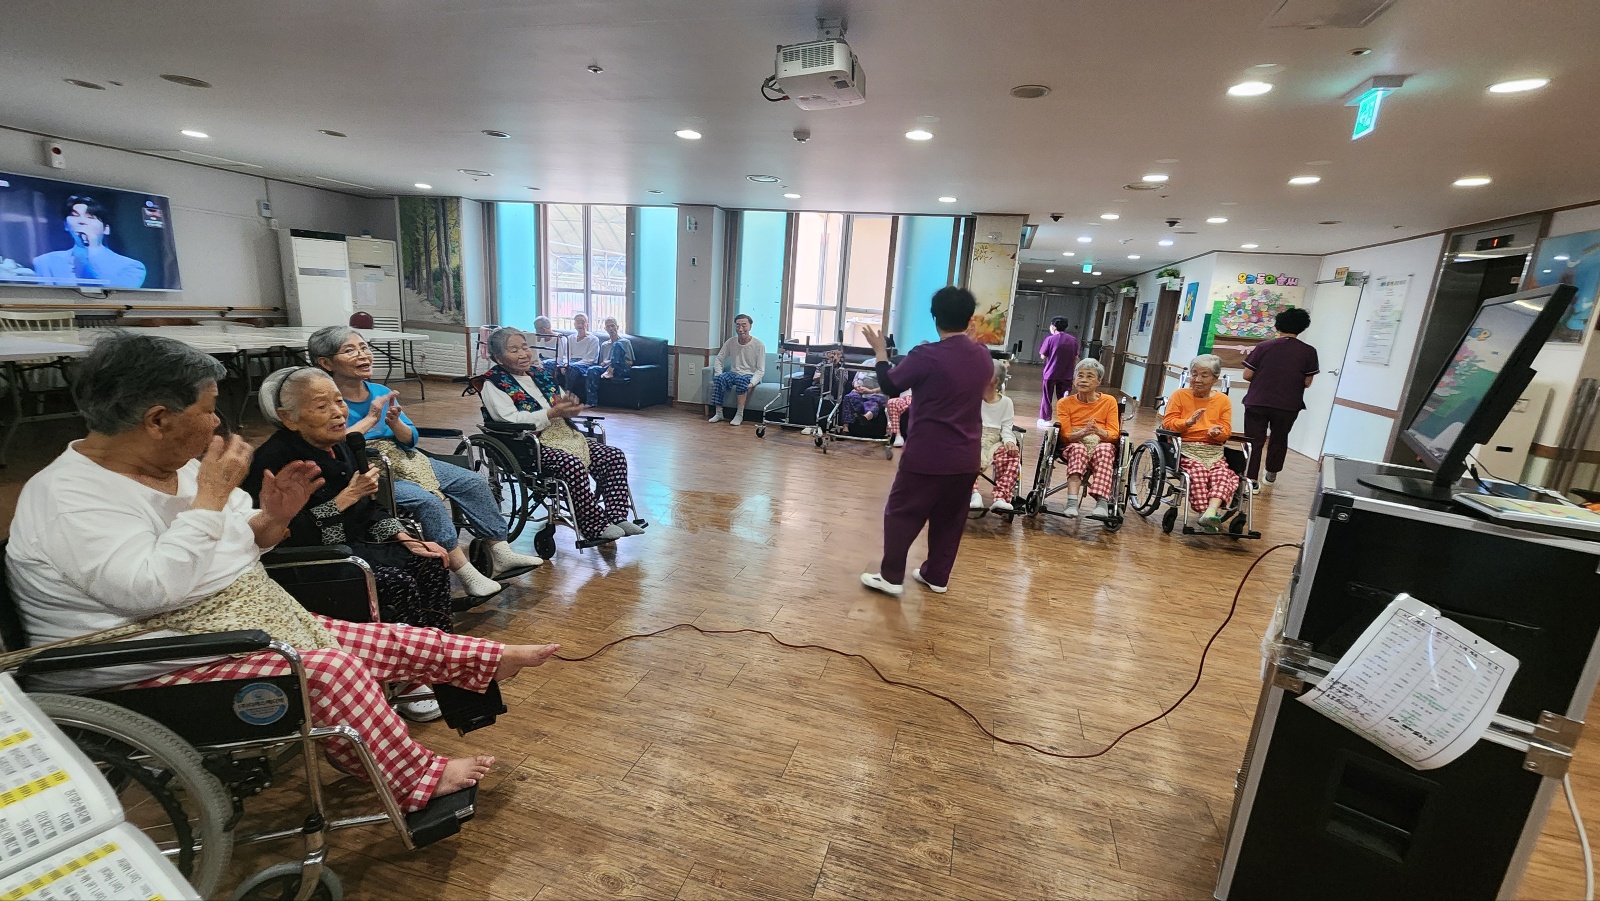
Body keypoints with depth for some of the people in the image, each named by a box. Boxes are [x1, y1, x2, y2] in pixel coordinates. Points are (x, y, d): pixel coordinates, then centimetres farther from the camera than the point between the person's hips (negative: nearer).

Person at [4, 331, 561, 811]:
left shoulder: (174, 466, 6)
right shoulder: (69, 496, -20)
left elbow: (229, 552, 14)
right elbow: (150, 589, -32)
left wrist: (271, 519, -8)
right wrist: (212, 494, -26)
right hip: (154, 672, -9)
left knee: (376, 643, -2)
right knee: (331, 668, -22)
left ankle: (490, 662, 7)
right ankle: (419, 783, -7)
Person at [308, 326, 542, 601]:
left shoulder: (380, 391, 7)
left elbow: (411, 439, 8)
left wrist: (394, 423, -13)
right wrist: (370, 419, -22)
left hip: (401, 461, 7)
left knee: (474, 483, -5)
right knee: (427, 500, -31)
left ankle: (501, 555, -5)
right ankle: (466, 574, -24)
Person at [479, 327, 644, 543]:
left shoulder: (539, 374, 19)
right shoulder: (493, 383, 0)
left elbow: (562, 409, 22)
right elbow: (512, 421, -15)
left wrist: (568, 406, -4)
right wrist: (554, 413, -19)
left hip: (565, 435, 7)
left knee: (614, 457, -12)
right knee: (573, 465, -34)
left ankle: (617, 517, -14)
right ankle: (595, 525, -23)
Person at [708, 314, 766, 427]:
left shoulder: (759, 345, -10)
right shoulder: (730, 342, 1)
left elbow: (760, 370, -11)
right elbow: (719, 359, 9)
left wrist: (751, 383, -27)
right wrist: (719, 374, -9)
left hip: (750, 376, -3)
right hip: (733, 374, 4)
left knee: (741, 379, -38)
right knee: (718, 378, -28)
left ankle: (740, 415, -28)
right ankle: (718, 413, -20)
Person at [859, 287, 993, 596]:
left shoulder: (927, 356, -17)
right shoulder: (984, 356, 2)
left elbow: (890, 386, -7)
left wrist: (880, 350, 7)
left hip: (927, 454, -6)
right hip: (966, 456, 6)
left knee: (901, 514, 7)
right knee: (950, 518, 16)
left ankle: (891, 577, 12)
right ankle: (937, 576, 26)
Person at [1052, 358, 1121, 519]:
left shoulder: (1109, 401, 7)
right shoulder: (1064, 403, 6)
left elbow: (1114, 434, -2)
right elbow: (1065, 435, -4)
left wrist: (1099, 431, -26)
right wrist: (1083, 432, -27)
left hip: (1102, 445, 1)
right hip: (1073, 445, 0)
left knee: (1104, 449, -36)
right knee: (1079, 449, -37)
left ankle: (1101, 503, -47)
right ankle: (1072, 504, -52)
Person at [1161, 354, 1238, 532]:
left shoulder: (1223, 400, 14)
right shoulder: (1180, 395, 7)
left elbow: (1226, 431, 9)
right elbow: (1167, 423, 0)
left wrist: (1217, 432, -16)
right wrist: (1188, 422, -19)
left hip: (1214, 452, 3)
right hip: (1187, 449, -2)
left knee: (1223, 474, -29)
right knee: (1197, 472, -33)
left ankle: (1211, 510, -46)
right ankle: (1210, 512, -36)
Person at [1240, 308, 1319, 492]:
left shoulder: (1263, 347, -5)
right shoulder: (1309, 352, -3)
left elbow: (1247, 375, -4)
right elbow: (1307, 382, -1)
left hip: (1257, 403, -1)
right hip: (1288, 406, 2)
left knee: (1254, 441, 5)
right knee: (1279, 439, 22)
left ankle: (1252, 479, -2)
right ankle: (1271, 474, 37)